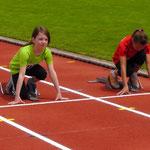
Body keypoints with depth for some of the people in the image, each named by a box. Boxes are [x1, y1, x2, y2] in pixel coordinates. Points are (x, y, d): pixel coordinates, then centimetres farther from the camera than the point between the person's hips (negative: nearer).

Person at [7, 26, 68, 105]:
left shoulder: (47, 52, -26)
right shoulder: (25, 52, -40)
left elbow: (52, 72, -23)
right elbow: (22, 74, -42)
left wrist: (58, 93, -26)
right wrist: (17, 97, -44)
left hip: (30, 67, 4)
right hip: (16, 68, -4)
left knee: (43, 74, -28)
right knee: (23, 95, -17)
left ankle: (31, 83, 4)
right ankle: (12, 84, 15)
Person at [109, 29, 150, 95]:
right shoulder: (124, 45, -38)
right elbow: (123, 66, -43)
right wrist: (125, 86, -50)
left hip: (132, 58, 3)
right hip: (119, 60, -3)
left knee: (143, 54, -31)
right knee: (129, 71, -36)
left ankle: (133, 76, -8)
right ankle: (114, 73, -2)